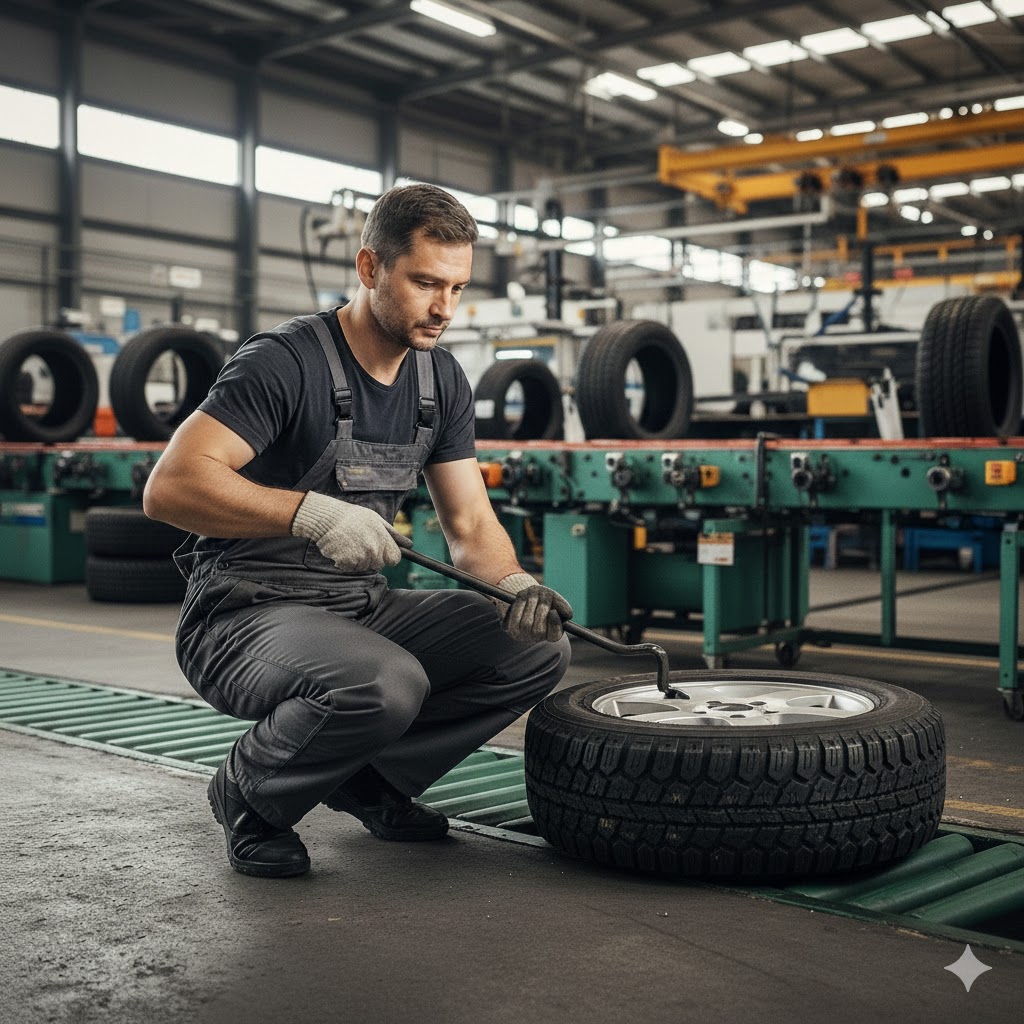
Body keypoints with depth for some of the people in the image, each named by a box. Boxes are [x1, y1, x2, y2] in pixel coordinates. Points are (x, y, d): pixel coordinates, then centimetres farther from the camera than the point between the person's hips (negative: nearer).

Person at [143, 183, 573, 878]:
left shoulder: (442, 382, 6)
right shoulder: (286, 362, -17)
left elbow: (470, 522, 7)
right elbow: (169, 487, -27)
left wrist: (516, 583, -14)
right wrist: (311, 512, -36)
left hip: (363, 606, 7)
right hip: (245, 614, -7)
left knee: (540, 647, -7)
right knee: (385, 683, -37)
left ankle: (371, 776, 10)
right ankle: (251, 791, -4)